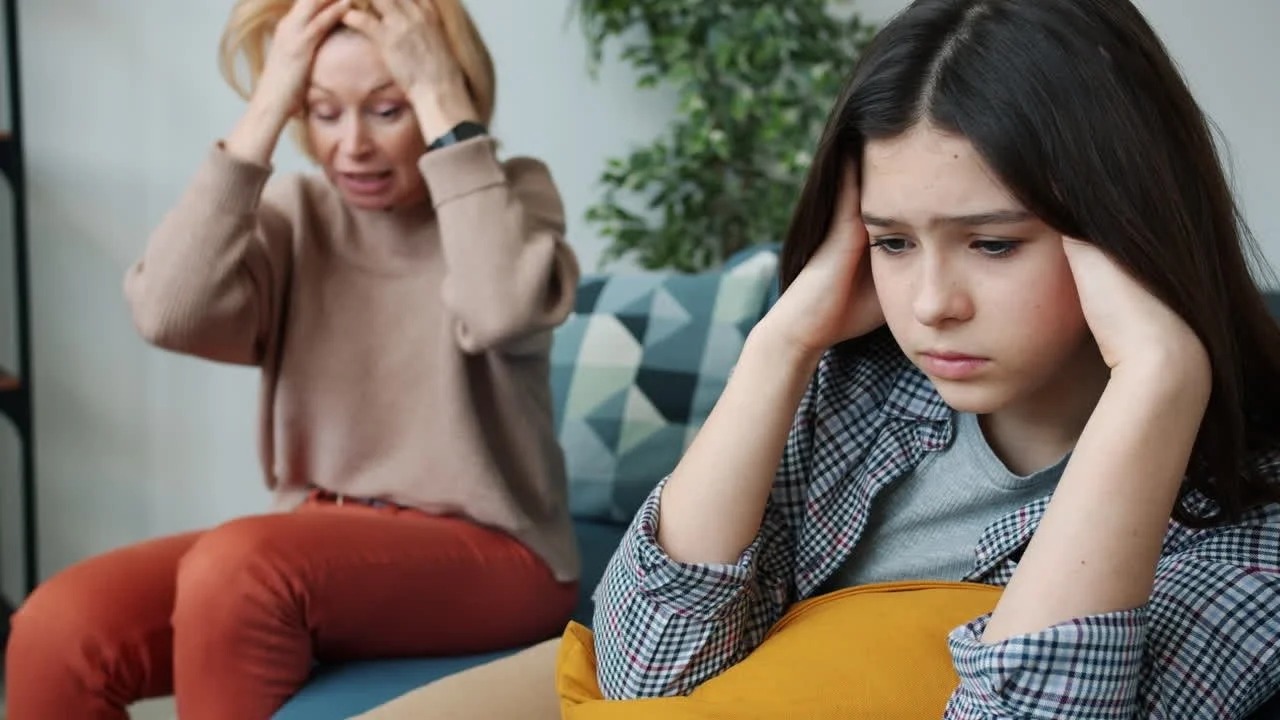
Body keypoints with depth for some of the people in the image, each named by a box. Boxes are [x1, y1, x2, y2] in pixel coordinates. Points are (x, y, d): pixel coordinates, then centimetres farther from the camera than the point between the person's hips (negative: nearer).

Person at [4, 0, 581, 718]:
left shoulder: (512, 194, -2)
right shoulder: (297, 215, 6)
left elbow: (502, 314, -26)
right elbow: (172, 315, -14)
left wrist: (443, 104, -20)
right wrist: (265, 111, -12)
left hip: (493, 554, -4)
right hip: (321, 547, 4)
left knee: (238, 563, -32)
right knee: (59, 629, -19)